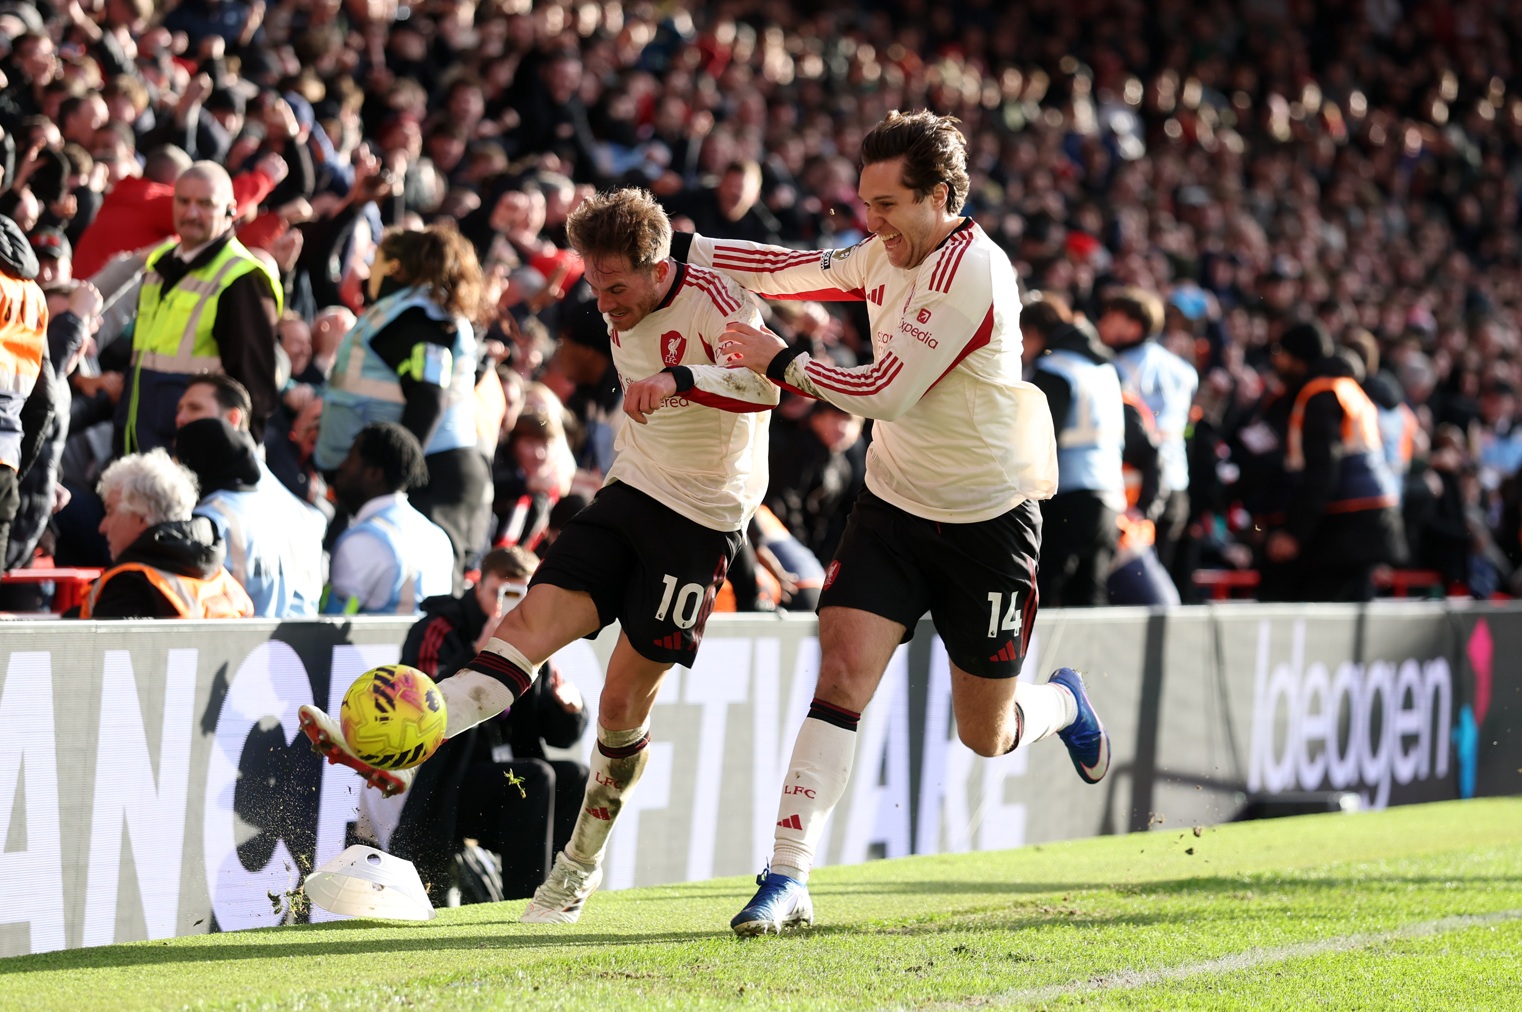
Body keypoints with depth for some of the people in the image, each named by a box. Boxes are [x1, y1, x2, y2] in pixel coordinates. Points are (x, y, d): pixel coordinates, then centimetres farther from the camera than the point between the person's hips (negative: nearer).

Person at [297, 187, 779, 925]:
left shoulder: (715, 302, -17)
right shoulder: (623, 316, 7)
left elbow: (766, 384, -35)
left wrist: (679, 379, -49)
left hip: (703, 517, -6)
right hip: (630, 493, 6)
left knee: (624, 698, -4)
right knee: (531, 622, -14)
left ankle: (581, 865, 15)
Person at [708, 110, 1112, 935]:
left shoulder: (970, 271, -23)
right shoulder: (887, 255, 1)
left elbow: (887, 392, -24)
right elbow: (792, 271, 18)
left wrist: (782, 361, -14)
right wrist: (684, 249, 12)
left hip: (987, 523, -5)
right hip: (894, 506, 5)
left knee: (986, 736, 7)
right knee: (841, 673, -15)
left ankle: (1064, 705, 44)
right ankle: (788, 881, -18)